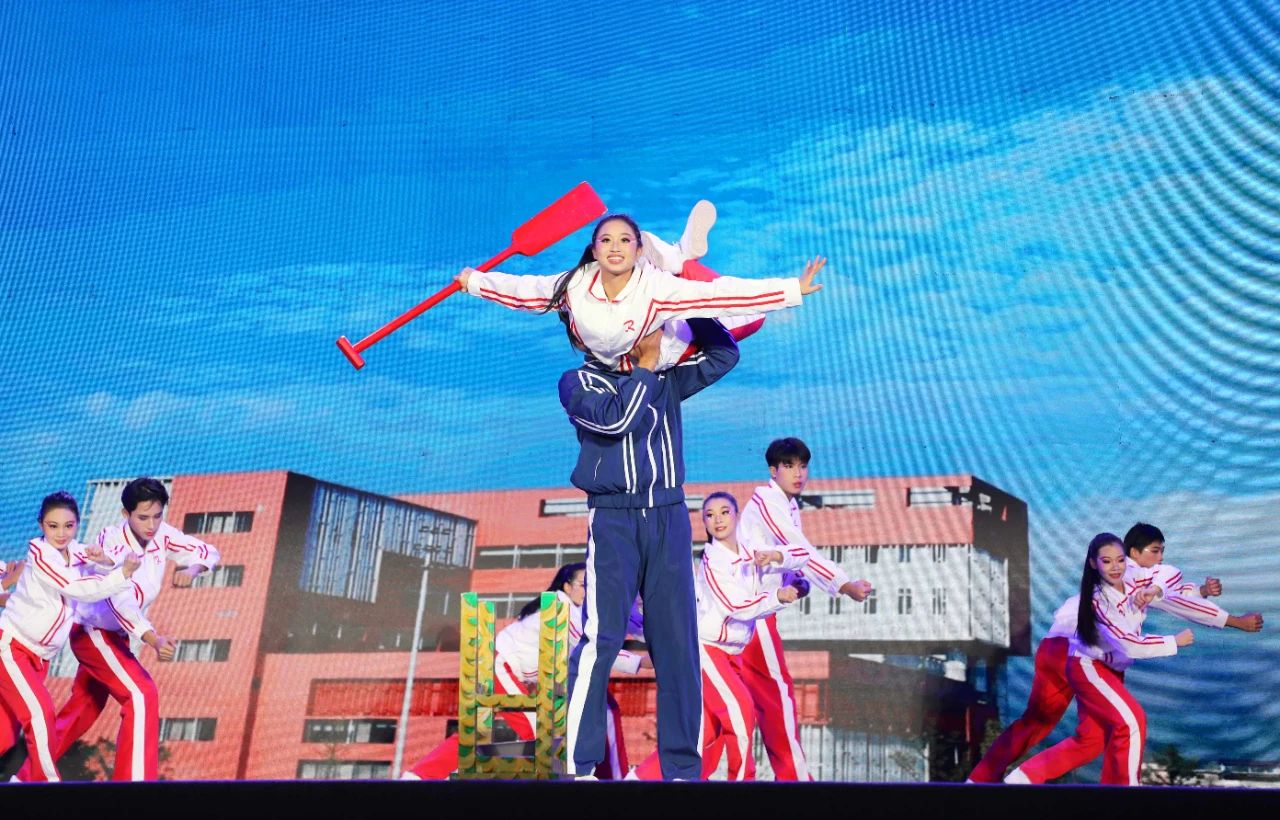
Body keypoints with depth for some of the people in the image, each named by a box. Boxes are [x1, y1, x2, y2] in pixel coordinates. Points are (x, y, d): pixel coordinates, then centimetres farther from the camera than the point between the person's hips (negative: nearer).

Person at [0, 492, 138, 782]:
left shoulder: (74, 551, 0)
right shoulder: (39, 554, -19)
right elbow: (81, 589, -26)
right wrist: (122, 573, -33)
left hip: (38, 655, 7)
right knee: (40, 713, -15)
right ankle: (44, 780, -1)